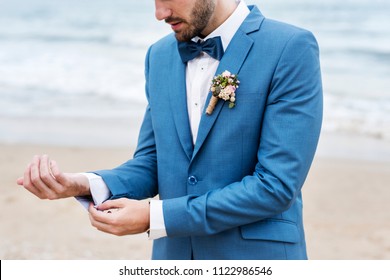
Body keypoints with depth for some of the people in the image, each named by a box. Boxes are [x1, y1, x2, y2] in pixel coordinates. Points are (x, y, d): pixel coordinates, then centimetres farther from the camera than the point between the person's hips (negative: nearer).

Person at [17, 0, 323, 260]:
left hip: (257, 258, -5)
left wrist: (156, 216, -18)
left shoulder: (291, 49, -14)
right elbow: (152, 164, 9)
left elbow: (277, 185, -18)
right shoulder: (160, 55, 6)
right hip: (173, 257, 5)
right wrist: (82, 184, -10)